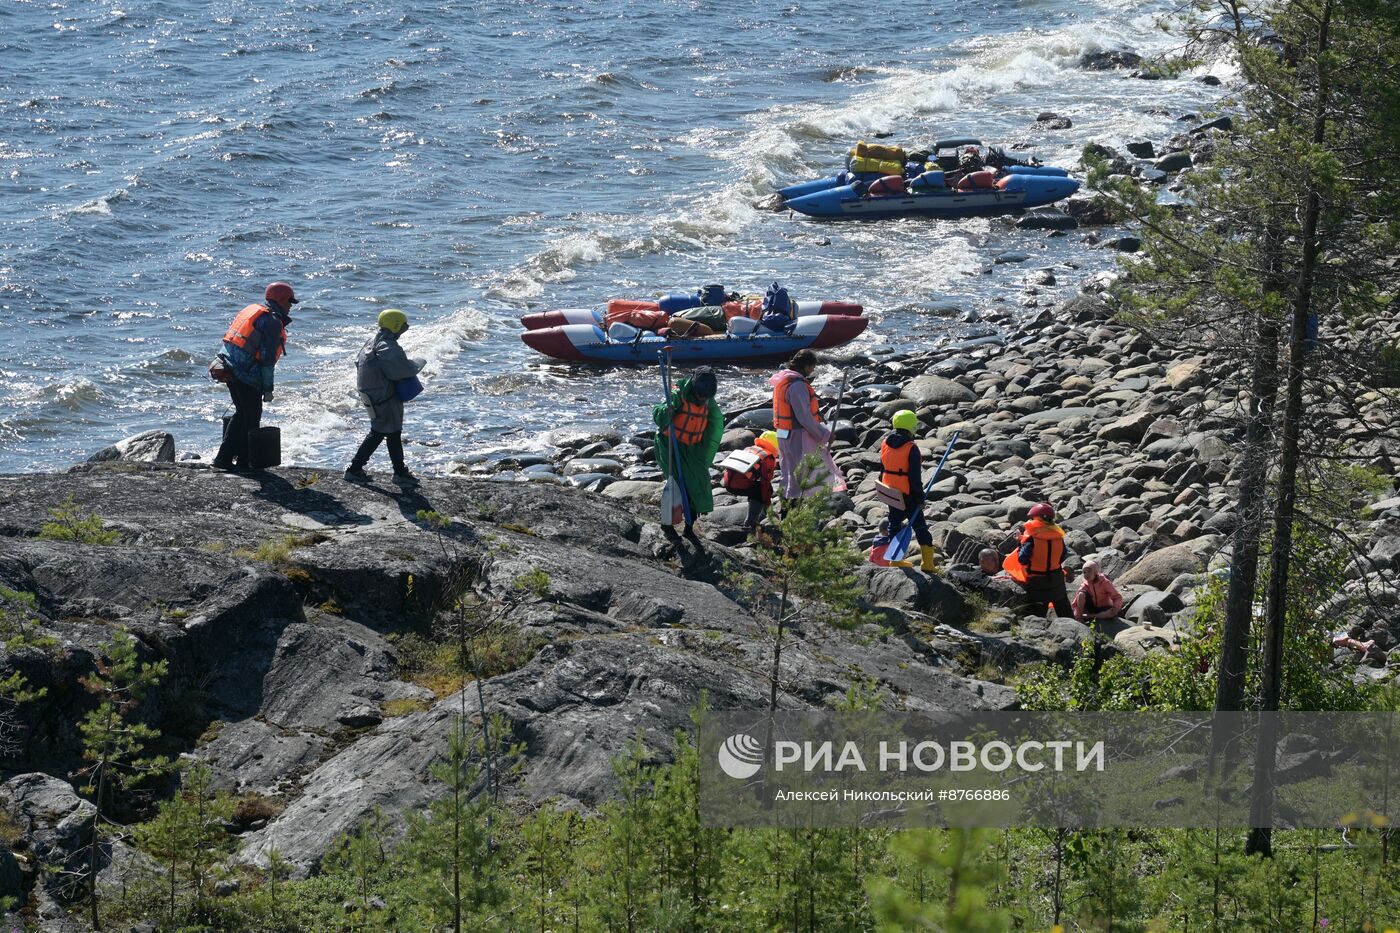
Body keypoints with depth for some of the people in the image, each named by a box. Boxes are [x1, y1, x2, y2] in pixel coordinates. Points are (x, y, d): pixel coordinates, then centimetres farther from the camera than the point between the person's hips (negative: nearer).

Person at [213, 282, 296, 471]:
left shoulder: (250, 310, 16)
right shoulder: (273, 322, -11)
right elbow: (267, 359, -15)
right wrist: (268, 389, -9)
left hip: (230, 368, 9)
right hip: (248, 375, -9)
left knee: (241, 413, 19)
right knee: (252, 419, 4)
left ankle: (224, 458, 17)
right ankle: (243, 462, 9)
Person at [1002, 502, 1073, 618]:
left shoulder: (1032, 537, -18)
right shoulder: (1058, 536, -3)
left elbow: (1022, 560, -15)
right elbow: (1062, 558, 6)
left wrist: (1021, 545, -2)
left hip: (1037, 583, -4)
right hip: (1056, 580, 4)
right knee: (1064, 610, 19)